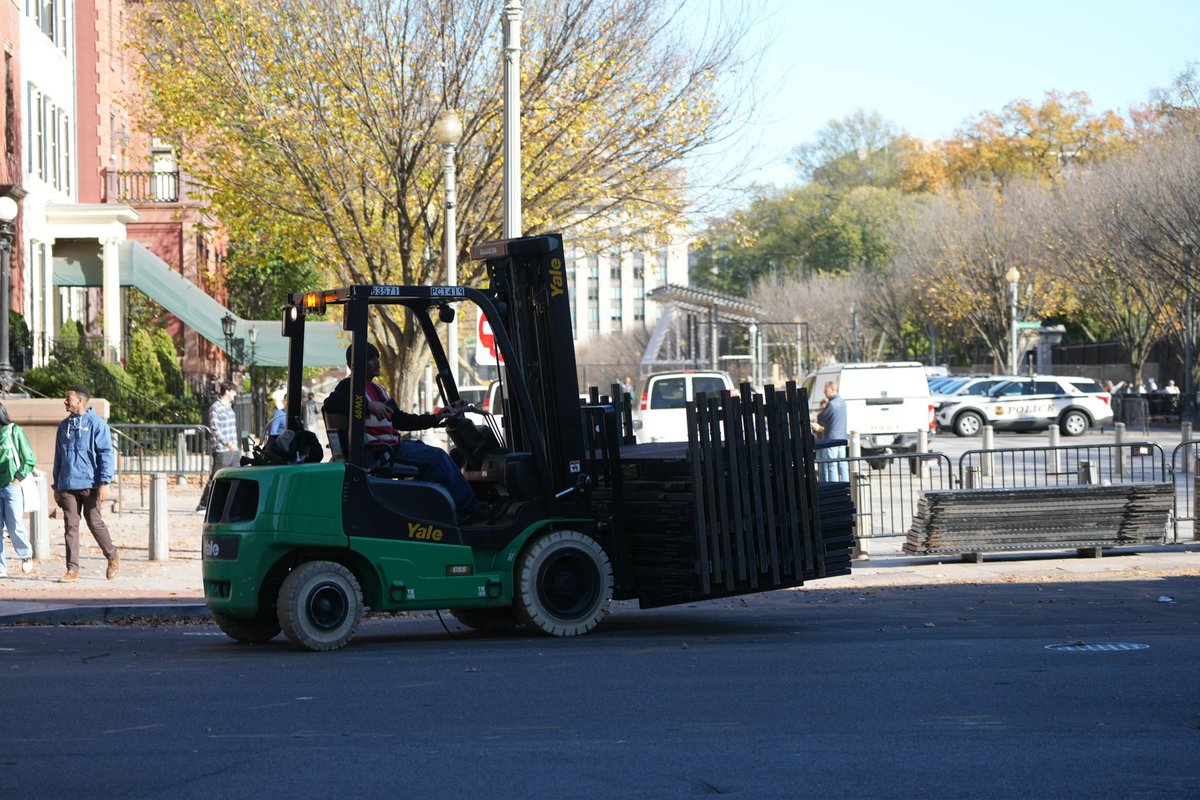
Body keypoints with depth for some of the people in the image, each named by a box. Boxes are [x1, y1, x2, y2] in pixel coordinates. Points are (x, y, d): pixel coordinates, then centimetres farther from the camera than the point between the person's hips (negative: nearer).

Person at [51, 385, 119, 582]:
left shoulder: (97, 424, -5)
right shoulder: (64, 426, 13)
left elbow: (106, 454, -8)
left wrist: (104, 483, -16)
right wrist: (56, 486, 17)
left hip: (89, 484, -5)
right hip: (68, 485, 5)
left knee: (94, 522, 0)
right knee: (71, 525, 0)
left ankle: (113, 556, 21)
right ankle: (72, 569, 0)